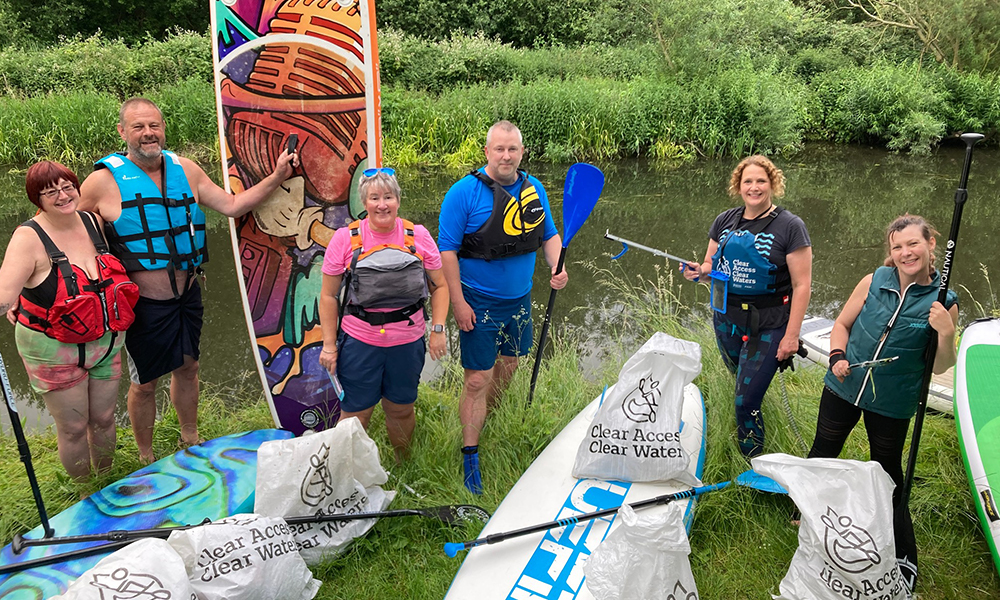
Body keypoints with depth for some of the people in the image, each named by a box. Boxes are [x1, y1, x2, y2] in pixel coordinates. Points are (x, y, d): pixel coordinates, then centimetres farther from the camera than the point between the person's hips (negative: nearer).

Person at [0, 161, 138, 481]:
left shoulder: (93, 222, -2)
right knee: (74, 427, 8)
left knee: (103, 419, 17)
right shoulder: (29, 238, -18)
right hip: (55, 350, -4)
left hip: (106, 342, 5)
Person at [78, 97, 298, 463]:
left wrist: (278, 176, -3)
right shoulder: (104, 180, -12)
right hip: (144, 303, -5)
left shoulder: (184, 170, 2)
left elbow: (232, 206, 4)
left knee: (187, 367, 21)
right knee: (145, 382, 11)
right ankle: (146, 459, 33)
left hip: (187, 295, 5)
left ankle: (191, 441, 43)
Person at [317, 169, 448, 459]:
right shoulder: (345, 238, -6)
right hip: (359, 342, -2)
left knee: (401, 410, 17)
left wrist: (438, 329, -2)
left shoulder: (418, 236, -1)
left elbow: (439, 286, 7)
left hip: (408, 342, 2)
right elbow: (328, 295, -1)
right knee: (354, 414, 7)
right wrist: (329, 344, -3)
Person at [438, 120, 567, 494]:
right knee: (477, 379, -3)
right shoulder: (464, 192, -15)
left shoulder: (534, 188, 3)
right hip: (478, 303, -6)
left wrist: (558, 268, -8)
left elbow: (549, 235, 12)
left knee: (508, 365, 19)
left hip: (519, 299, 6)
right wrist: (458, 303, -18)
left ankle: (484, 421, 44)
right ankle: (470, 457, 10)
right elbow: (447, 251, -15)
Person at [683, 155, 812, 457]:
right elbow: (711, 264, 13)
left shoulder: (790, 226, -9)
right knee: (739, 381, 19)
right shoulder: (725, 221, 6)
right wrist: (698, 270, -12)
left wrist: (792, 335, -14)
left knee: (746, 403, -5)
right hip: (726, 319, 5)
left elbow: (801, 285, -10)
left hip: (767, 327, -5)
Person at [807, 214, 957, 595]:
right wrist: (838, 356, -12)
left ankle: (904, 558, 28)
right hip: (844, 388, 2)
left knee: (888, 473, 9)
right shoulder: (874, 282, -8)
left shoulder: (943, 303, -11)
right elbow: (842, 323, 4)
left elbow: (940, 368, -8)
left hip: (892, 404, -2)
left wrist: (946, 334, -25)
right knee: (823, 452, 17)